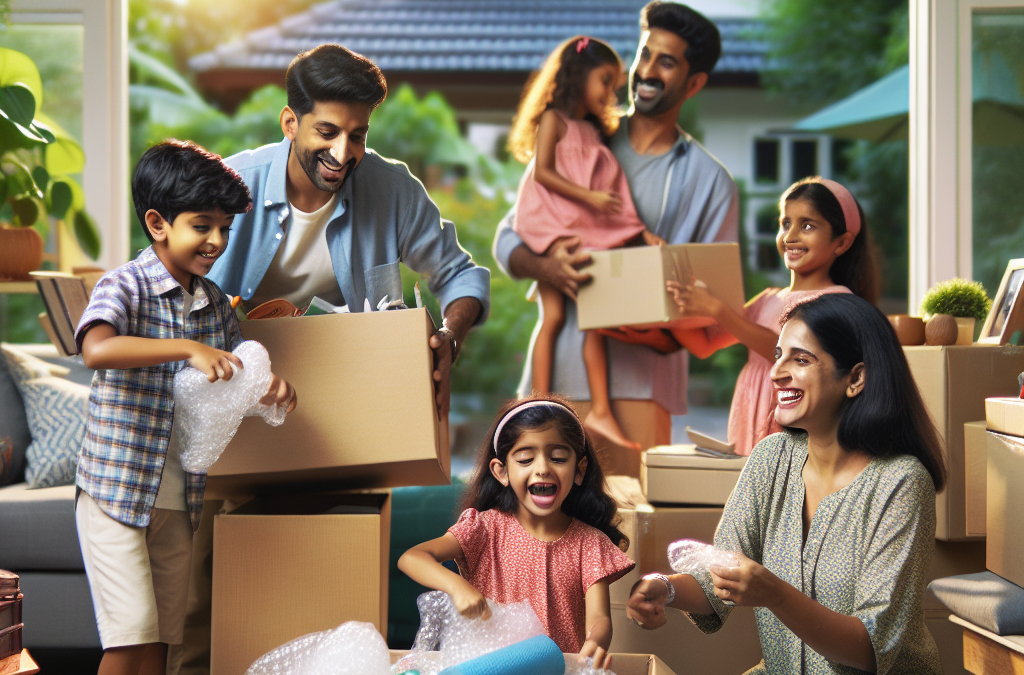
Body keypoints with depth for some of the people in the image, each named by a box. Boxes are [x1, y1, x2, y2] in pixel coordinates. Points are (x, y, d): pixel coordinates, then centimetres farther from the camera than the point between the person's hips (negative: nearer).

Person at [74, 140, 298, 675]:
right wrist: (188, 349, -35)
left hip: (179, 498, 6)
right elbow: (97, 349, -33)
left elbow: (234, 368, 20)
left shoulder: (215, 301, 7)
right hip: (115, 491, -6)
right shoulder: (124, 286, -13)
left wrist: (269, 385, -3)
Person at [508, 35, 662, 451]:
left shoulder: (594, 133, 20)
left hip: (591, 235, 7)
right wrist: (590, 197, -19)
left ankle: (600, 412, -4)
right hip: (554, 232, -6)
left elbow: (612, 195, 15)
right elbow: (543, 172, -12)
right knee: (554, 316, -9)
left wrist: (641, 231, 4)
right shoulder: (554, 119, 1)